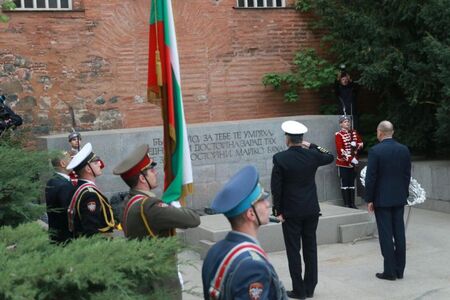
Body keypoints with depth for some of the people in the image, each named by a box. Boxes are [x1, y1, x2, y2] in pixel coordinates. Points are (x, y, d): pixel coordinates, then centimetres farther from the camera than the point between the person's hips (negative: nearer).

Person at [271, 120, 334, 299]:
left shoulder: (280, 158, -13)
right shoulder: (312, 155, -3)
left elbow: (276, 187, -11)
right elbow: (330, 157, 19)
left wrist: (278, 210, -4)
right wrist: (312, 146, 19)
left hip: (291, 212, -4)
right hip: (311, 210, 4)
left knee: (293, 251, 4)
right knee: (310, 249, 12)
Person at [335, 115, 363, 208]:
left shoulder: (354, 133, 9)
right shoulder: (338, 135, -10)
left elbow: (361, 144, 11)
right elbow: (340, 150, -17)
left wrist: (355, 145, -12)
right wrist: (350, 159, -21)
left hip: (353, 162, 6)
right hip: (343, 163, -5)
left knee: (352, 183, 9)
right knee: (344, 183, -1)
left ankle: (352, 203, 15)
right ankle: (346, 204, 4)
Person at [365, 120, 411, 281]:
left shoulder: (375, 151, -13)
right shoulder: (404, 150, 2)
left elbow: (371, 177, -12)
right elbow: (407, 175, 7)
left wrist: (369, 199, -4)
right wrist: (404, 194, 15)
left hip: (382, 199, -5)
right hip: (399, 198, 5)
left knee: (386, 235, 0)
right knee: (399, 233, 8)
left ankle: (390, 271, 3)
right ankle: (399, 270, 14)